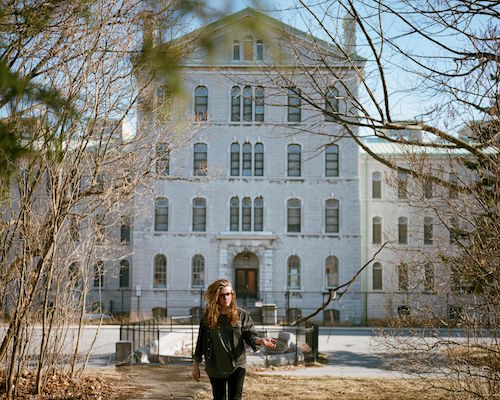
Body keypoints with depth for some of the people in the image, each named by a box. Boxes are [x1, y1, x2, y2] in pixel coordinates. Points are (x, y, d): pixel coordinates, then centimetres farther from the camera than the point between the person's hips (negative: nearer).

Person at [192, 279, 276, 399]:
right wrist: (196, 366, 6)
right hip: (215, 367, 1)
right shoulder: (208, 317, 0)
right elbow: (201, 342, 5)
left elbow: (249, 336, -4)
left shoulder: (241, 314, -2)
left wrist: (260, 340, -27)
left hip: (236, 366, -1)